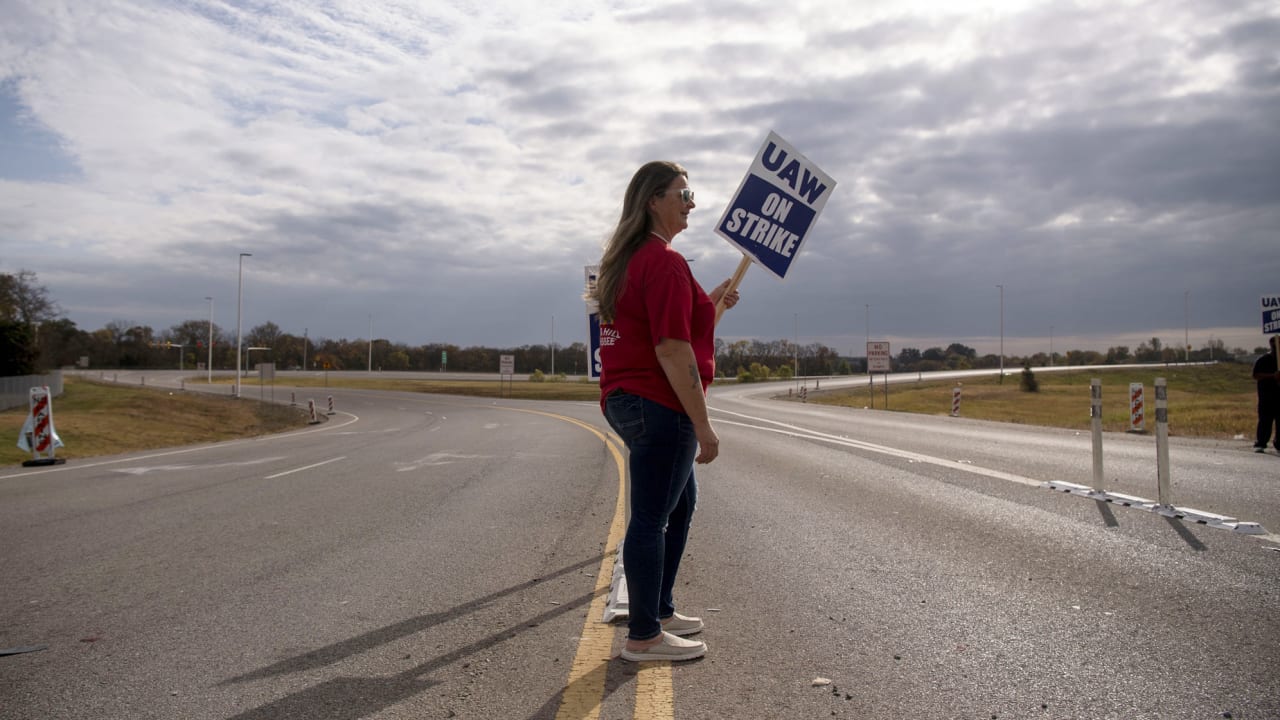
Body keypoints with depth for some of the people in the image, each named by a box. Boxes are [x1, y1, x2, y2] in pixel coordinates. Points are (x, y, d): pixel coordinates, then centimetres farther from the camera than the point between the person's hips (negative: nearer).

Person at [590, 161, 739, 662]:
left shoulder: (625, 259, 17)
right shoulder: (665, 262, -15)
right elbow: (672, 351, -21)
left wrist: (709, 303, 19)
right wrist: (703, 424, -19)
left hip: (625, 400, 11)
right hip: (659, 405, -11)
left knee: (680, 504, 21)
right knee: (652, 517, -2)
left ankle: (659, 611, 31)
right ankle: (643, 636, 9)